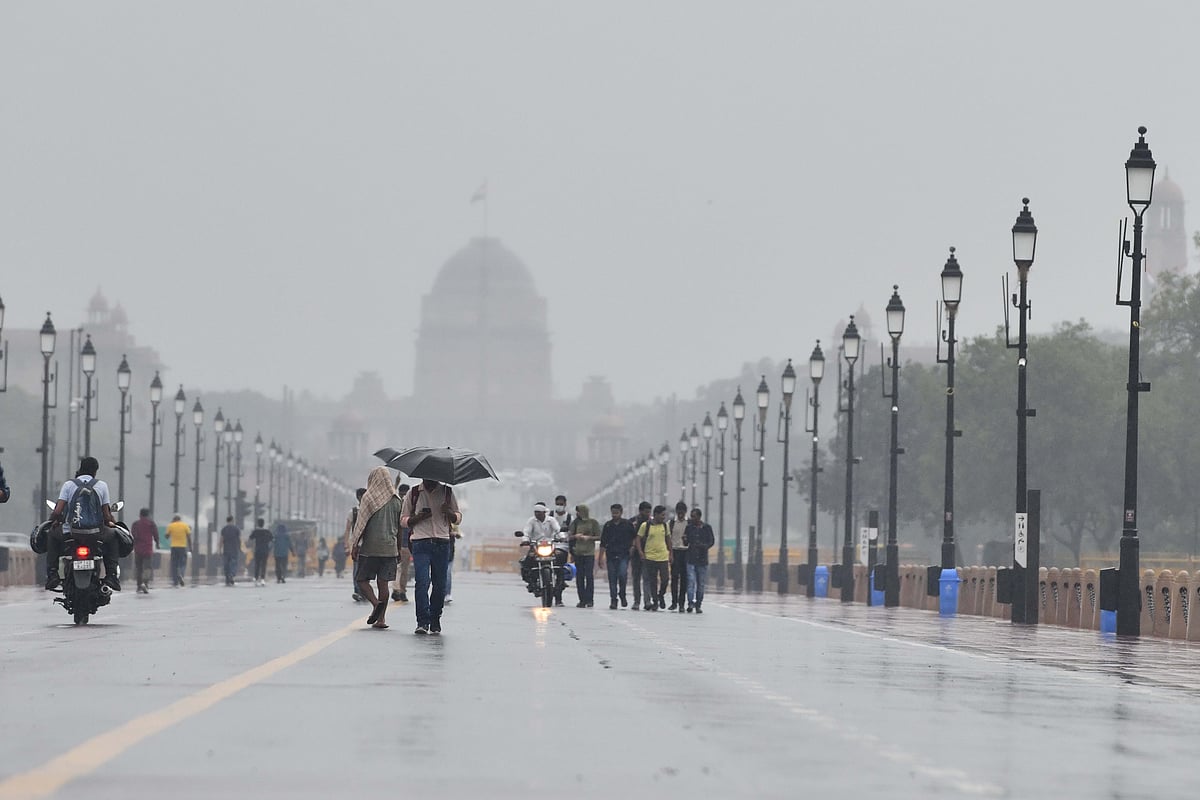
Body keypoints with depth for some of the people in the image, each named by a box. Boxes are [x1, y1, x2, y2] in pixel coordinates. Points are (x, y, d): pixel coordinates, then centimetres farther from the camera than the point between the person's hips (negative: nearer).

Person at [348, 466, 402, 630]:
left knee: (362, 580, 5)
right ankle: (381, 618, 1)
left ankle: (376, 603, -20)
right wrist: (399, 548, 19)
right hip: (389, 548, 4)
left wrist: (354, 545, -5)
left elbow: (361, 524, -9)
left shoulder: (369, 498, -6)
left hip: (370, 548, -4)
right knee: (383, 583, 5)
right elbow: (399, 527, 11)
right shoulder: (396, 500, 7)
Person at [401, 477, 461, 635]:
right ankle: (422, 622, -15)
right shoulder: (413, 493, 9)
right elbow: (403, 520, 12)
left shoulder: (447, 492, 11)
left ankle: (435, 621, 14)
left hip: (442, 544, 2)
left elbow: (458, 519, 15)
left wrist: (449, 512, -8)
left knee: (439, 585, 3)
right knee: (422, 582, -14)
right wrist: (419, 517, -9)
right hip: (421, 544, -2)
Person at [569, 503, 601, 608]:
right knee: (579, 577, 3)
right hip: (578, 553, 4)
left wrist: (588, 538, -12)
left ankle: (589, 600, -6)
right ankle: (582, 600, 8)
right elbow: (570, 536, 13)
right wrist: (575, 536, -7)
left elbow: (599, 537, 1)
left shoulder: (593, 523, 3)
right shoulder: (575, 523, 14)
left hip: (589, 553, -4)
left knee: (589, 576, -9)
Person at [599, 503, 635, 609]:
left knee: (622, 574, -19)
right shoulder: (608, 525, 10)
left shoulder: (628, 524, 4)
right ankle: (613, 600, 8)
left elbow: (635, 537, 14)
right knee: (612, 578, 1)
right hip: (611, 555, 3)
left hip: (624, 555, -3)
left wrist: (632, 547, 0)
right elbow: (603, 543, 12)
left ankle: (622, 595, 2)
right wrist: (601, 557, 8)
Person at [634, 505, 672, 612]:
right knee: (652, 581, 2)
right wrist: (641, 553, -10)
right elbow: (638, 539, 0)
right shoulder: (645, 525, -4)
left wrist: (670, 554, 14)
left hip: (663, 557, 2)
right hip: (650, 557, -2)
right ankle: (654, 602, 11)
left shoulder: (665, 526, 6)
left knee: (665, 579, -4)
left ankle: (661, 595, 24)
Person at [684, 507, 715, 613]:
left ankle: (698, 605, 13)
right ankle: (690, 603, -20)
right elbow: (686, 543, 11)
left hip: (702, 560, 0)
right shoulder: (689, 527, 7)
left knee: (701, 584, 5)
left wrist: (704, 546, -16)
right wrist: (685, 539, -13)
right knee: (691, 582, -13)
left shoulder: (707, 527, 4)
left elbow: (712, 541, 4)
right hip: (691, 559, 0)